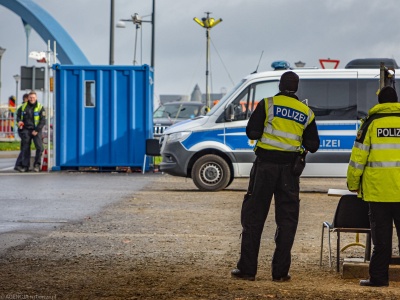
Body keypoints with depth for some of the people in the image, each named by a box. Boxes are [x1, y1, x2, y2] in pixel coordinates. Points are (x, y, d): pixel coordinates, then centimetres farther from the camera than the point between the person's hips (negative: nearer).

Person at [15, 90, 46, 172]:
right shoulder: (23, 107, 10)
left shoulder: (40, 107, 0)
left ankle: (37, 164, 0)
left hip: (36, 130, -2)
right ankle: (25, 166, 8)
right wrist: (19, 121, -5)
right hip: (26, 130, 2)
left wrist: (36, 130, -13)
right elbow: (18, 116, 20)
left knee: (39, 147, -15)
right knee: (25, 148, 1)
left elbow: (43, 121, -4)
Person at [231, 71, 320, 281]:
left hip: (266, 164, -2)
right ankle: (280, 271, 6)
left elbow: (252, 132, -9)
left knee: (254, 216, 3)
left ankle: (247, 269, 2)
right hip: (290, 169, 2)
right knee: (286, 220, 8)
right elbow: (313, 145, 7)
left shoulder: (268, 104, -4)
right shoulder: (306, 113, 6)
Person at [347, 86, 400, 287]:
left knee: (381, 236, 4)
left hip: (379, 190, -1)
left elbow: (358, 156, -2)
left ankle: (379, 276, 4)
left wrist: (352, 184, 8)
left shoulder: (371, 122, -1)